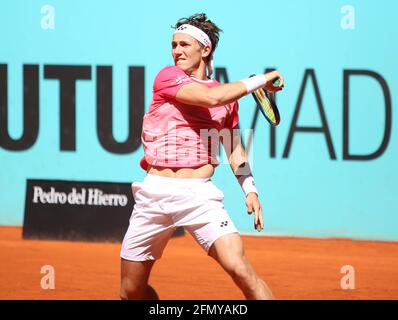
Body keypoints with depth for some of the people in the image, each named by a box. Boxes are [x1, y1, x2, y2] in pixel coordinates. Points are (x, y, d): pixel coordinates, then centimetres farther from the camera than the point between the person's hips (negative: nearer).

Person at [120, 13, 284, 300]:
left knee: (239, 267, -22)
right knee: (131, 291, 6)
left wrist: (250, 189, 6)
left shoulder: (228, 94, 12)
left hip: (200, 195, 0)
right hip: (154, 195, 0)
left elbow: (234, 148, 21)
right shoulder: (167, 77, 2)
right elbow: (210, 97, -16)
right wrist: (260, 80, -8)